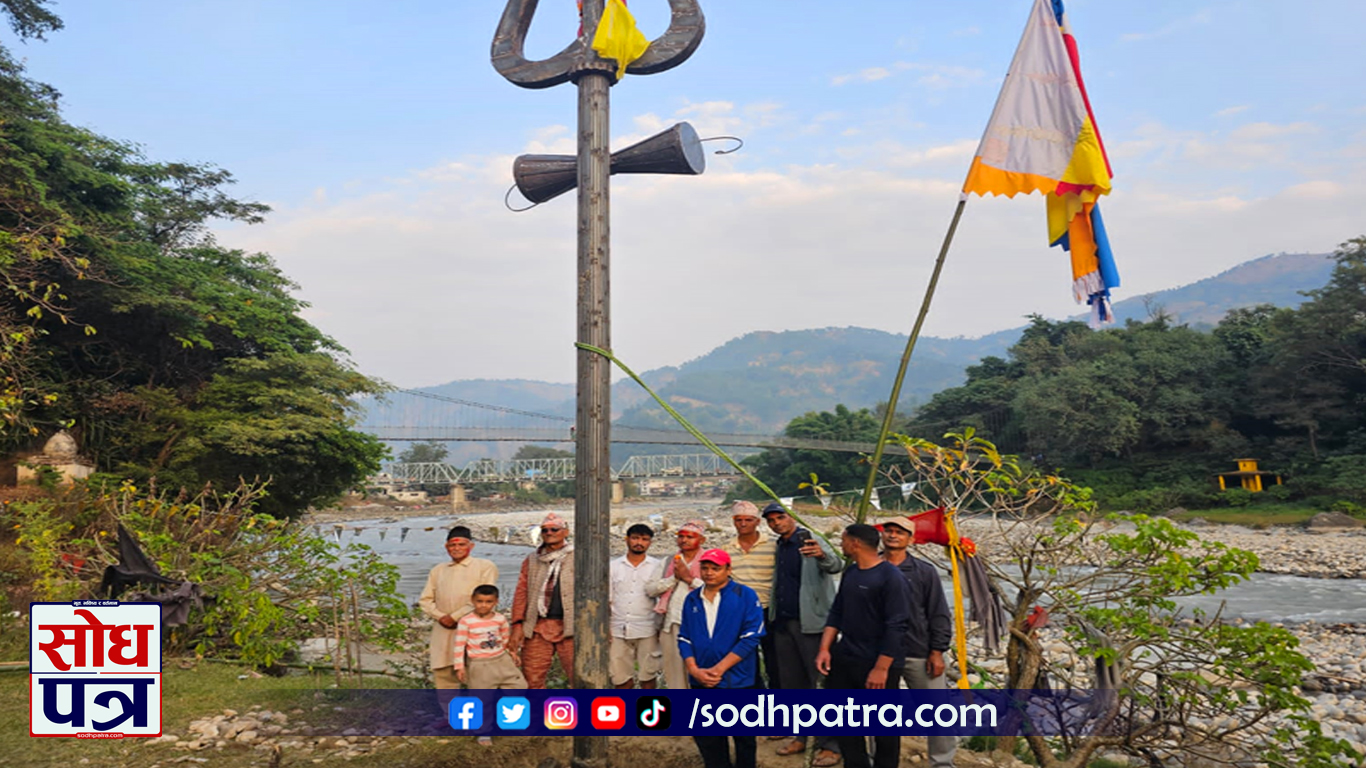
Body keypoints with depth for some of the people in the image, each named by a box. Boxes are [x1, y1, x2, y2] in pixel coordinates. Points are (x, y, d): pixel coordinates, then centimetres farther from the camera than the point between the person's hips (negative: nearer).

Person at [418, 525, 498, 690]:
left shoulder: (485, 567, 3)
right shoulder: (438, 571, 19)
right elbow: (425, 600, 15)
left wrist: (455, 617, -11)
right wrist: (440, 616, -4)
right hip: (443, 632, 5)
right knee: (443, 675, 6)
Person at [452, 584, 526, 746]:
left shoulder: (500, 619, -1)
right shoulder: (466, 621, -14)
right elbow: (459, 645, -10)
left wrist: (511, 654, 16)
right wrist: (459, 667, -11)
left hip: (502, 661, 4)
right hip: (480, 666, -4)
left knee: (519, 685, 1)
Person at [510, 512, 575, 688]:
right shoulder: (531, 560, 15)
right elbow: (521, 593, 10)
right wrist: (517, 624, 1)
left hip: (570, 628, -3)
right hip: (537, 628, 3)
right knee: (532, 679, 4)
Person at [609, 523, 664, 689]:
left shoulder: (658, 566, 3)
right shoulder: (614, 566, 7)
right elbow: (607, 600, 8)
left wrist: (661, 627, -5)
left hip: (647, 631, -1)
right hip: (618, 631, 1)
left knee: (648, 677, 6)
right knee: (621, 678, 5)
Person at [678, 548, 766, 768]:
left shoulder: (745, 596, -7)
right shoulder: (692, 599, 7)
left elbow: (750, 638, -13)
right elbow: (684, 638, 7)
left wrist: (719, 668, -16)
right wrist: (694, 669, -9)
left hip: (737, 682, -4)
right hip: (701, 684, 4)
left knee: (743, 738, 11)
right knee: (706, 738, 11)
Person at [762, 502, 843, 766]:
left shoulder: (810, 541, -11)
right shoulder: (779, 547, 13)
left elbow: (836, 566, -29)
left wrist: (822, 555, -51)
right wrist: (772, 615, 12)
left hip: (810, 623, -8)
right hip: (783, 623, 8)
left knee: (821, 681, -4)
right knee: (791, 682, 14)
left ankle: (830, 745, 1)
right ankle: (800, 736, 25)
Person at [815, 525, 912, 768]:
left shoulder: (891, 577, -16)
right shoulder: (850, 573, 8)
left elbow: (896, 627, -19)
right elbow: (836, 613, 13)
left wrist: (881, 668, -21)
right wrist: (825, 648, 3)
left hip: (877, 665, -7)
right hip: (844, 661, 8)